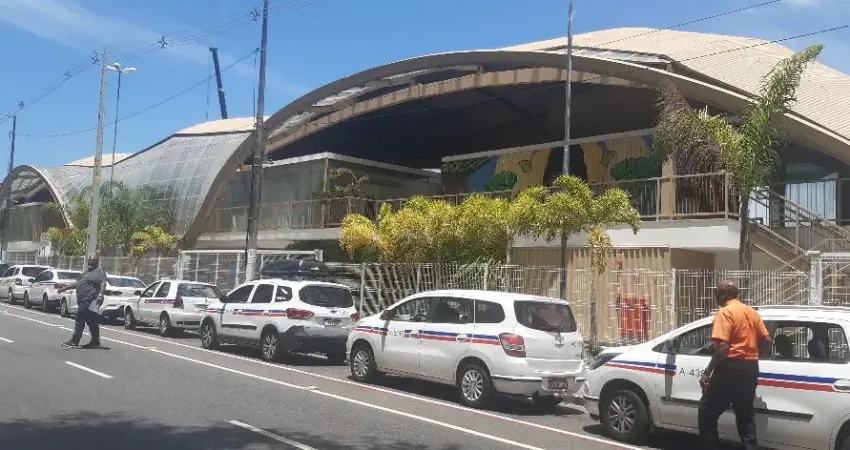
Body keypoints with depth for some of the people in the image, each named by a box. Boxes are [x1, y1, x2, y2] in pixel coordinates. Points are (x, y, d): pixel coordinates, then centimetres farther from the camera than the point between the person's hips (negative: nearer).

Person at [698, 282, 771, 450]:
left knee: (707, 411, 4)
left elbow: (722, 347, -20)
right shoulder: (752, 312, 13)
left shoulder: (725, 312, -11)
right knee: (746, 414, 14)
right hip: (750, 367, 8)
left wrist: (707, 372, -17)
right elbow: (766, 340, 15)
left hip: (731, 367, -8)